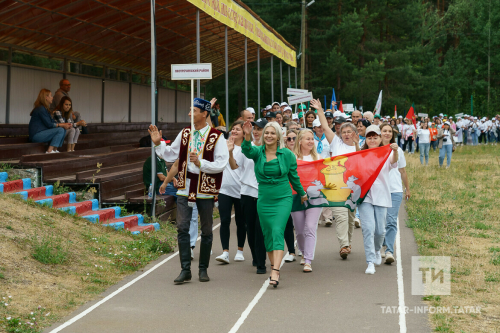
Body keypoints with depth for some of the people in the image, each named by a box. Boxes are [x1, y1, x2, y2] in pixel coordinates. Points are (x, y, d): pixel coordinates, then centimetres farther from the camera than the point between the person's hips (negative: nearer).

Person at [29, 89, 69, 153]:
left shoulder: (44, 108, 18)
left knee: (63, 129, 3)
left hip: (42, 132, 10)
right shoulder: (41, 109, -14)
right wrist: (62, 125, -11)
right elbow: (49, 124, -16)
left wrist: (64, 124, 0)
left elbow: (52, 121, 14)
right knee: (60, 130, -20)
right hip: (36, 135, -10)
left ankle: (55, 150, -2)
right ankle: (49, 151, -21)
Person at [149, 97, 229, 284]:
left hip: (205, 189, -3)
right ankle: (185, 270, 2)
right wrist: (158, 144, 2)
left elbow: (221, 164, -14)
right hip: (185, 187, 3)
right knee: (182, 228, -3)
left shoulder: (216, 137, -7)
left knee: (206, 230, 7)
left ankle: (203, 269, 20)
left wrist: (201, 163, -24)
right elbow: (171, 155, 14)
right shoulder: (184, 134, 8)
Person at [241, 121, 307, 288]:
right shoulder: (258, 152, -1)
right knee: (267, 235, 9)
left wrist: (302, 194, 22)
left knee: (278, 232, -15)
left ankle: (275, 273, -23)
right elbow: (247, 151, -25)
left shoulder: (287, 154, -1)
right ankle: (273, 267, 27)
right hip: (264, 200, 2)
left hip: (283, 199, -2)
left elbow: (294, 176, 11)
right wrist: (247, 137, -45)